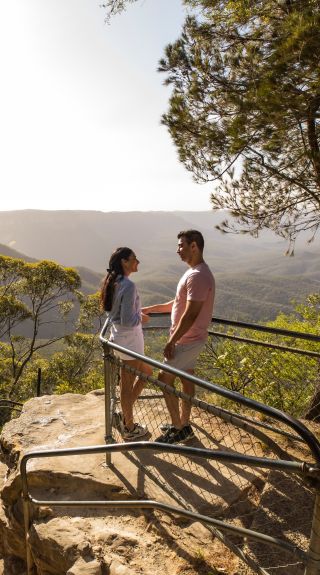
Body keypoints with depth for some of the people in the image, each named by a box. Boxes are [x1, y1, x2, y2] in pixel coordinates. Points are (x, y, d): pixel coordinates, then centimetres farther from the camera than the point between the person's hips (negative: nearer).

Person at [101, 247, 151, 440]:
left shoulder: (113, 282, 6)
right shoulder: (129, 286, -23)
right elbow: (128, 320, -25)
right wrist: (141, 317, -8)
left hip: (118, 337, 9)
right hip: (129, 339, -9)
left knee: (147, 372, 24)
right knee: (128, 384, 7)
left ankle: (125, 415, 32)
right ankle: (129, 428, 26)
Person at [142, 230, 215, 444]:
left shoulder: (198, 276, -24)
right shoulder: (195, 272, 10)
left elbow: (190, 314, -26)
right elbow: (178, 304, 18)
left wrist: (171, 342, -20)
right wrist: (150, 309, 17)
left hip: (187, 340, -10)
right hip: (190, 339, 10)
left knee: (165, 379, 1)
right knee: (186, 380, 17)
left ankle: (178, 428, 13)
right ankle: (184, 425, 30)